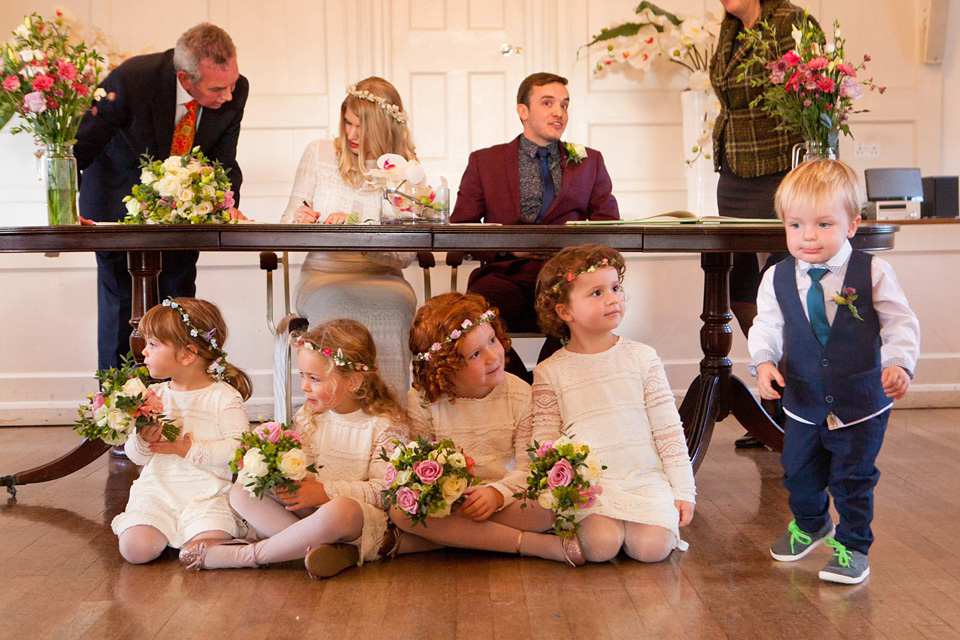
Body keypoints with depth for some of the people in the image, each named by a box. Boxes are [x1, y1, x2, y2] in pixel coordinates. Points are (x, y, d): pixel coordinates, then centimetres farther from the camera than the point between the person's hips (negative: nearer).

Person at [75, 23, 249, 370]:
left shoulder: (235, 90, -22)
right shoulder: (131, 80, -33)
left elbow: (223, 161, -10)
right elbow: (80, 146, -24)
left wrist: (227, 205, -29)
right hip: (120, 198, -3)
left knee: (178, 294, 3)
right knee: (121, 297, -1)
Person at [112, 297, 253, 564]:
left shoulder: (223, 397, -4)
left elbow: (238, 449, -14)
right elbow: (135, 456, 11)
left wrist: (188, 449, -17)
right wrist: (143, 441, -13)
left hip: (208, 494, -3)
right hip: (156, 491, 3)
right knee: (135, 549, -20)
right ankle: (163, 531, 12)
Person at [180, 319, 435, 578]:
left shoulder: (385, 425, -9)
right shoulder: (306, 417, 9)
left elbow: (386, 489, -14)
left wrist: (326, 491, -20)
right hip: (306, 510, 6)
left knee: (340, 509, -42)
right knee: (241, 492, -11)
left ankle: (245, 555, -23)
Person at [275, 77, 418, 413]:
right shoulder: (320, 153, 13)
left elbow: (405, 254, -2)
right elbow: (287, 222, 15)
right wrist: (299, 219, -10)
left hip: (381, 278, 0)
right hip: (322, 275, 1)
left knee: (396, 304, -36)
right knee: (337, 305, -36)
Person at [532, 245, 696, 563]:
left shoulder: (642, 357, 8)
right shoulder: (549, 372, 4)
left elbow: (668, 429, 9)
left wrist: (683, 489, 4)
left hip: (645, 477, 1)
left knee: (653, 546, -23)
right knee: (601, 544, -27)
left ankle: (629, 520, 7)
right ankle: (586, 521, 5)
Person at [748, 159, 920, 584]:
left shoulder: (873, 274, -12)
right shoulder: (777, 279, -6)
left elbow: (900, 324, -9)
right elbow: (767, 326, 1)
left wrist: (899, 363, -23)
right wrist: (763, 362, -15)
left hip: (861, 404, -3)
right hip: (804, 402, 3)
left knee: (853, 478, 3)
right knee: (799, 473, 18)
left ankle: (852, 547, 22)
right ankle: (810, 524, 47)